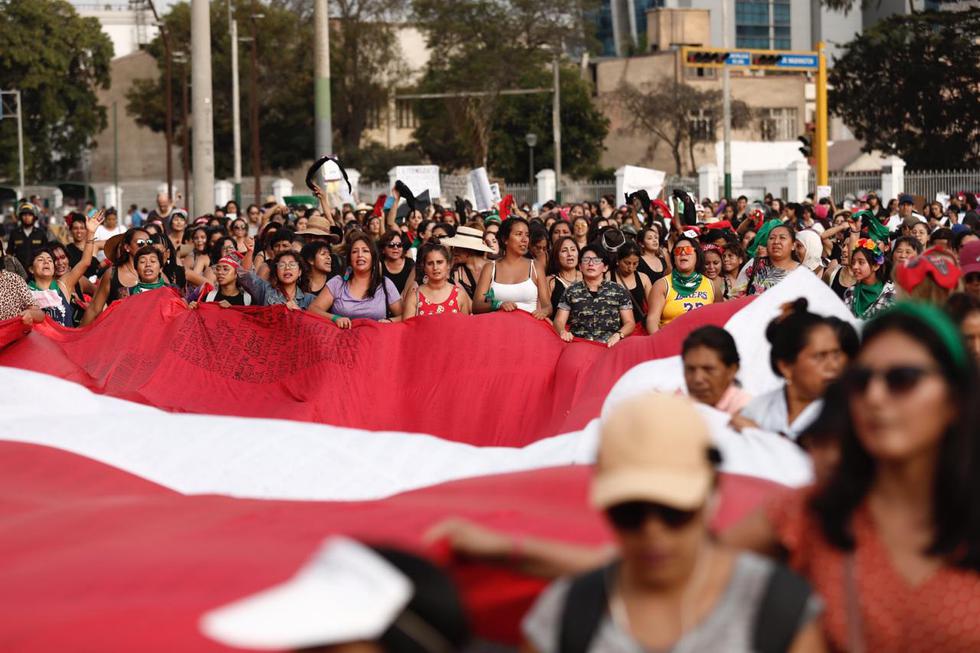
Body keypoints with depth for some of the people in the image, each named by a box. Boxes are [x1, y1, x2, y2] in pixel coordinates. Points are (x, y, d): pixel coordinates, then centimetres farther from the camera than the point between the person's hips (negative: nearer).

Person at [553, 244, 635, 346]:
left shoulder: (619, 291, 12)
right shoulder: (571, 291, 15)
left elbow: (629, 323, 11)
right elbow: (559, 321, 14)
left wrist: (618, 335, -10)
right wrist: (562, 331, -10)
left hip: (609, 345, -2)